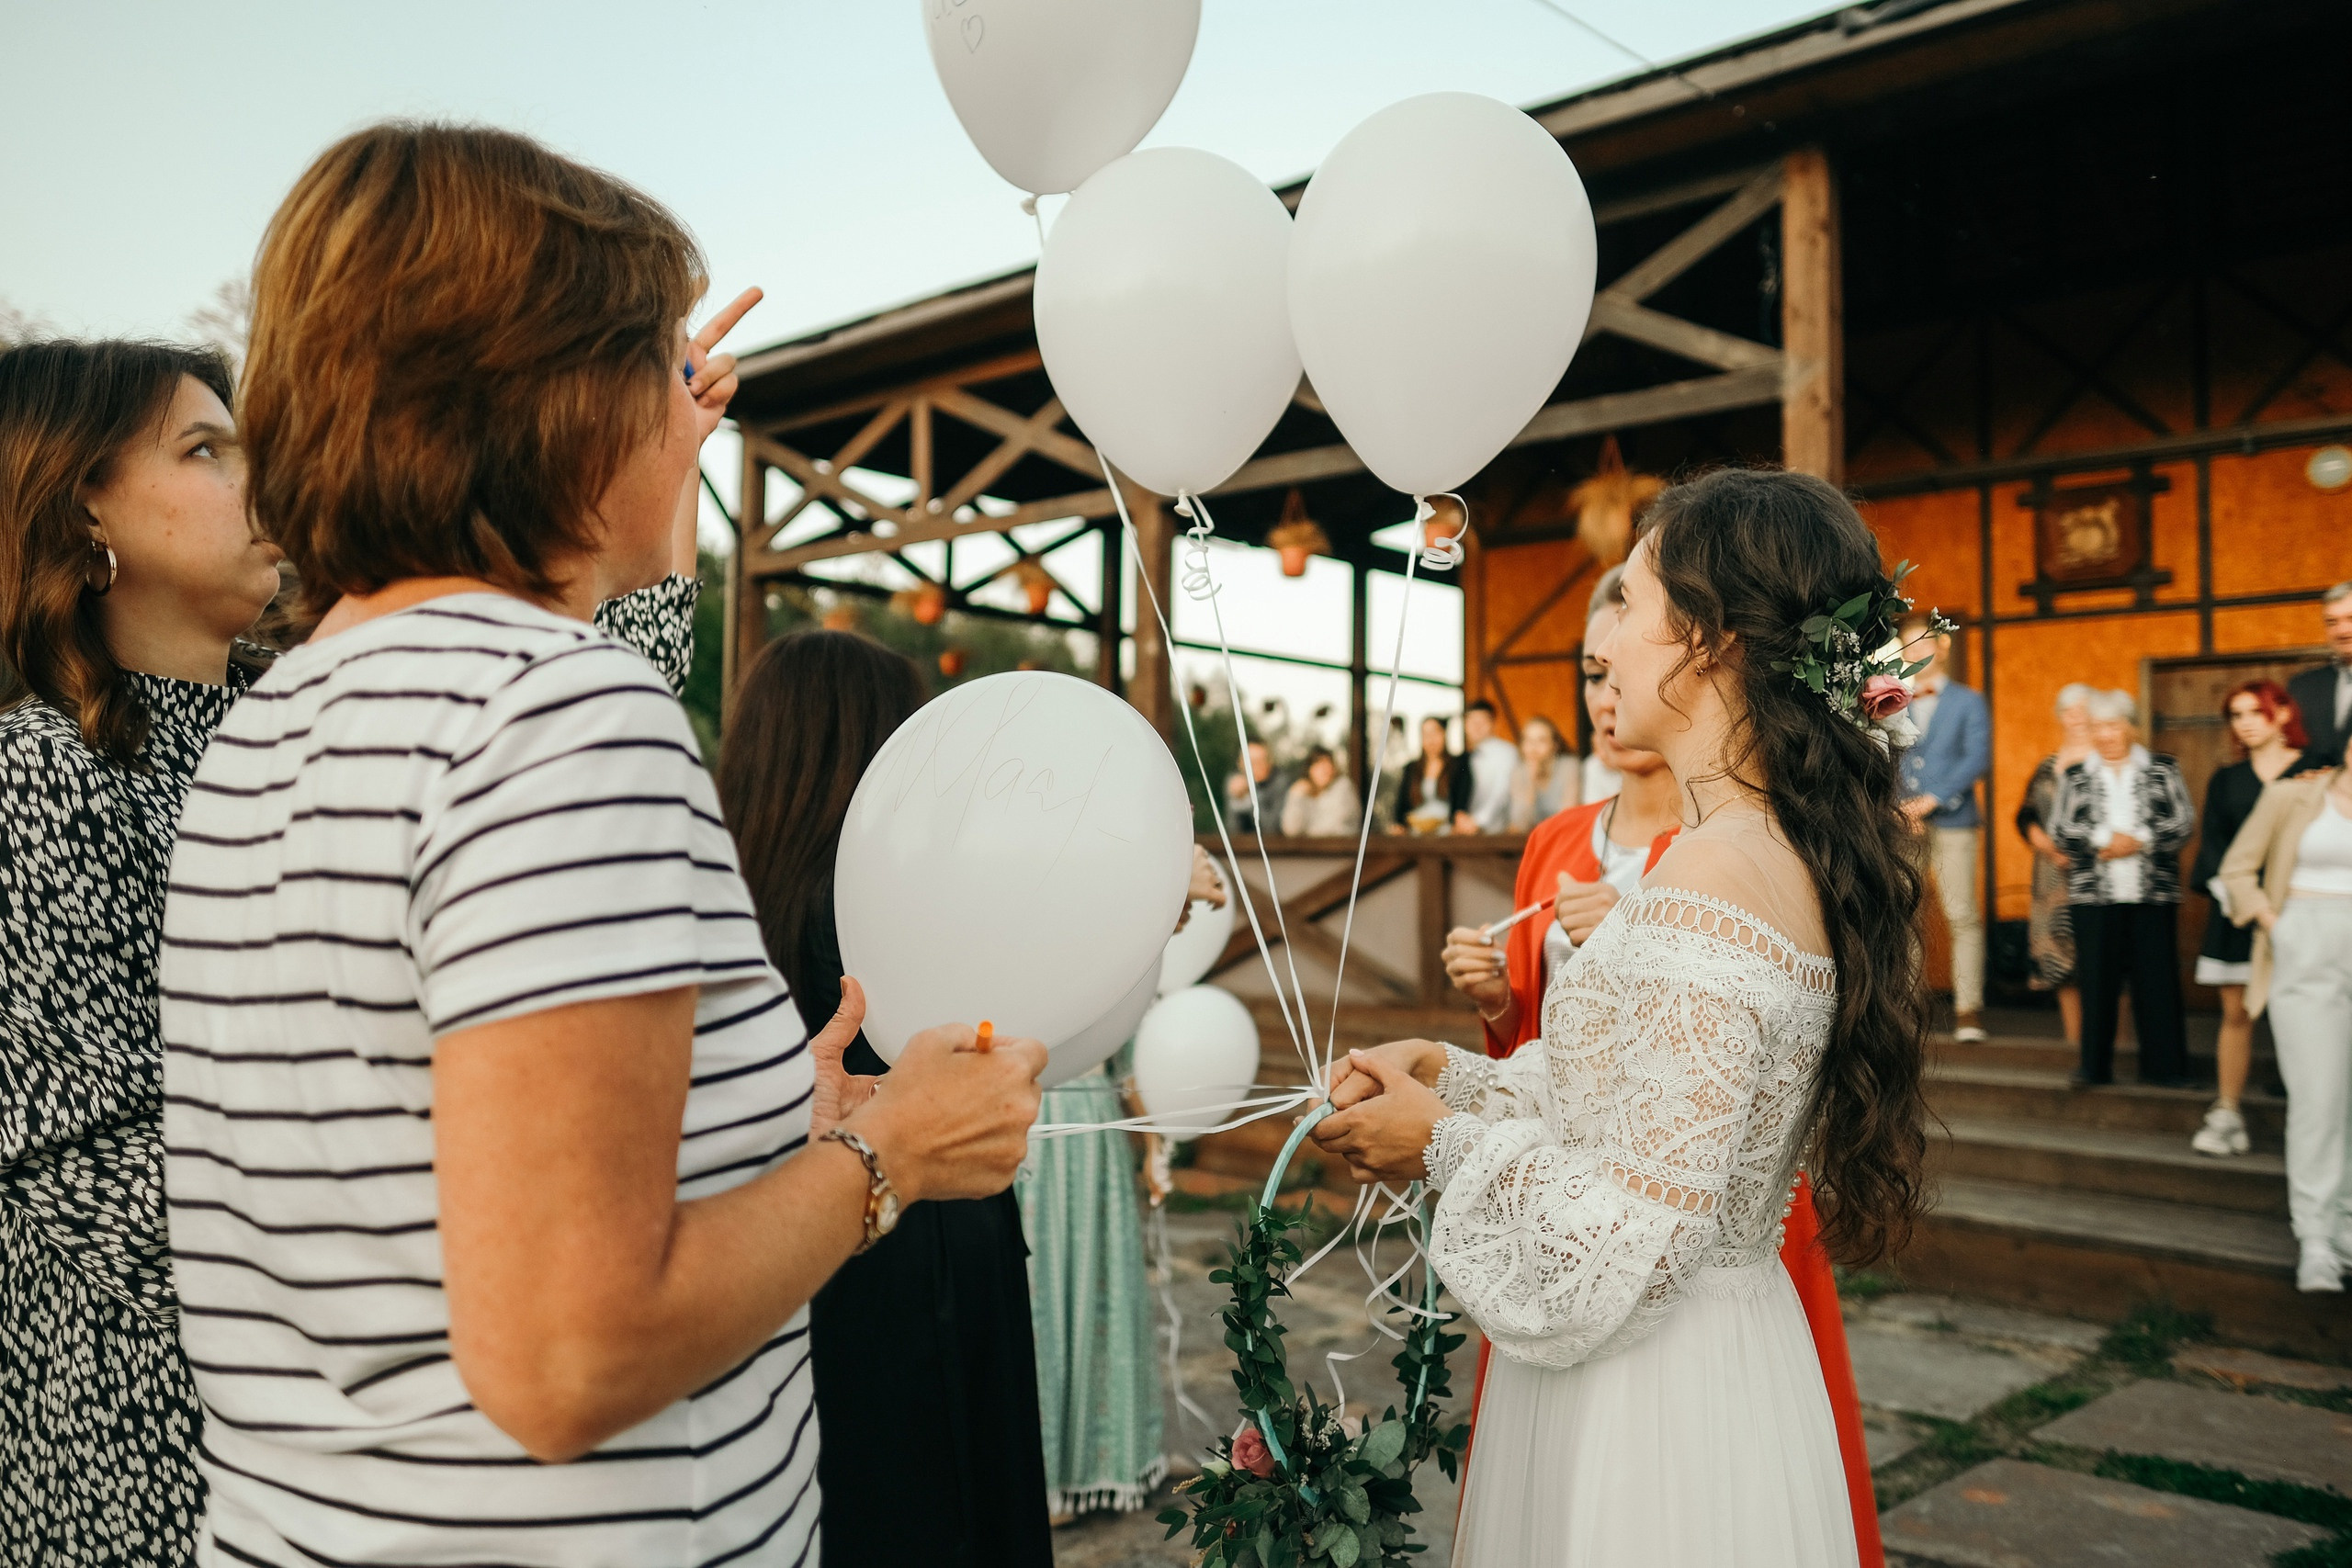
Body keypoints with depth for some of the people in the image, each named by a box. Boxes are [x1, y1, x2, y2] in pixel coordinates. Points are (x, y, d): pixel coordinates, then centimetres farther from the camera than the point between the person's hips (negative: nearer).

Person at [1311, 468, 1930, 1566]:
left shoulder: (1711, 879, -27)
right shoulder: (1789, 858, 2)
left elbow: (1626, 1244, -25)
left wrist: (1443, 1141, -12)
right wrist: (1450, 1073, 3)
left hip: (1648, 1404, -8)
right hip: (1727, 1348, 8)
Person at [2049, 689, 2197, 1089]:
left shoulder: (2163, 769, 8)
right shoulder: (2075, 776, 10)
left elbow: (2183, 823, 0)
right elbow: (2059, 830, 2)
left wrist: (2138, 841, -12)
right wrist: (2104, 840, -10)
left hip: (2152, 892, 0)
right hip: (2093, 894, 1)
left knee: (2156, 977, 0)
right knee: (2096, 978, 1)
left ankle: (2162, 1065, 9)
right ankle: (2094, 1066, 9)